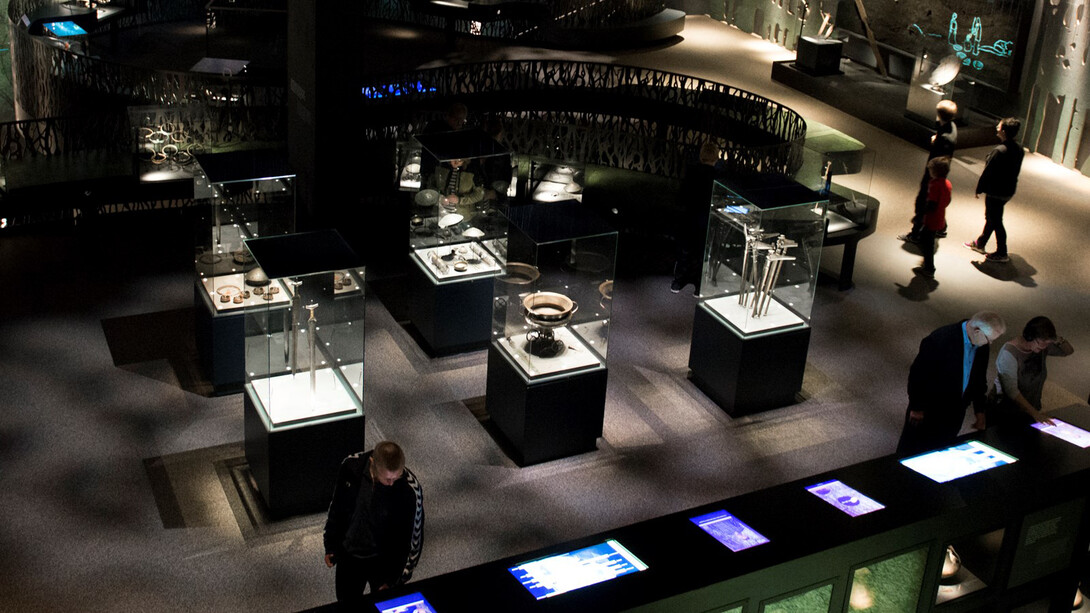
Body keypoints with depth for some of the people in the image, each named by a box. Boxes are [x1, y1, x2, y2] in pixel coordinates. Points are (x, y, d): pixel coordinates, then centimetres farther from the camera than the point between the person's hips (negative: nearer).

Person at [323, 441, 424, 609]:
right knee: (347, 605, 26)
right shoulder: (351, 466, -22)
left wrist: (395, 580, -13)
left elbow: (414, 537, -18)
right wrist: (330, 546, 6)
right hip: (348, 555, 3)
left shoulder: (410, 489, -31)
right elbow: (336, 507, -3)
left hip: (384, 562, -3)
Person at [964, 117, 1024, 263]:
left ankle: (1002, 253, 11)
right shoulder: (1019, 150, 0)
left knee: (995, 221, 4)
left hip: (995, 192, -9)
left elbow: (987, 172, -20)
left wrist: (979, 189, -9)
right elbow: (1016, 171, 10)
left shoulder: (999, 151, -26)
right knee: (991, 217, 23)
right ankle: (980, 243, 39)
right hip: (1008, 190, 9)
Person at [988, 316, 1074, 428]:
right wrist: (1035, 413, -32)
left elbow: (1069, 351, 11)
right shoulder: (1009, 353, -24)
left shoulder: (1043, 347, -3)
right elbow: (1011, 391, -28)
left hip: (1030, 412, 6)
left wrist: (1058, 340, -12)